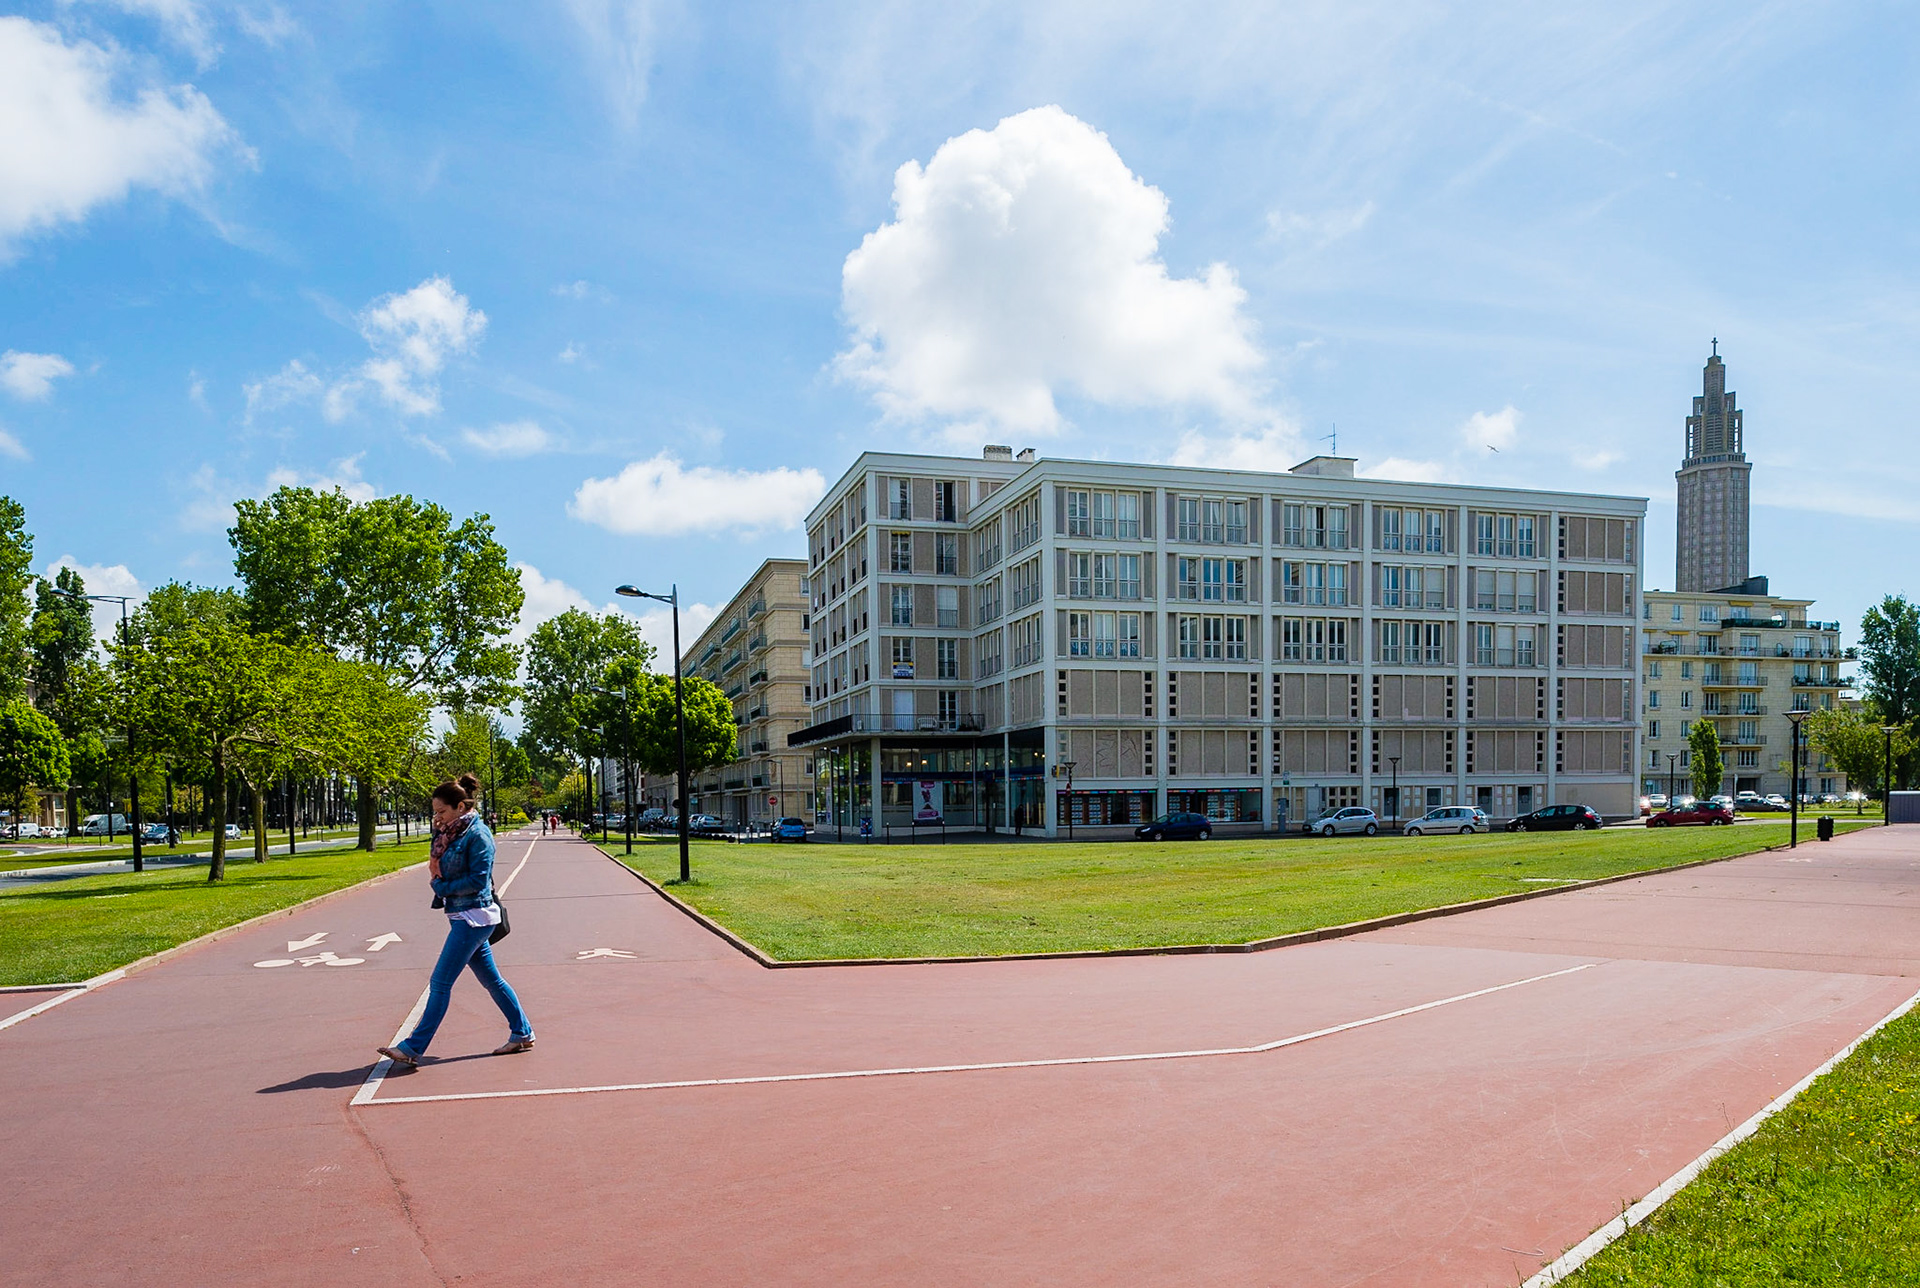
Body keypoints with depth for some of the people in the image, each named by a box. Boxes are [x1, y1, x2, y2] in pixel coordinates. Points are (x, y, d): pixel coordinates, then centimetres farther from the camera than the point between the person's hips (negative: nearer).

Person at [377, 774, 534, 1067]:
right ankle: (522, 1034, 22)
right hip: (462, 916, 10)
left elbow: (478, 880, -20)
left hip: (473, 917, -10)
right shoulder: (452, 833, 11)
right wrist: (438, 834, 2)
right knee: (491, 979, 14)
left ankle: (413, 1048, -2)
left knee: (440, 983, -6)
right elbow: (440, 867, 16)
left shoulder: (477, 834, -16)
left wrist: (441, 886, -11)